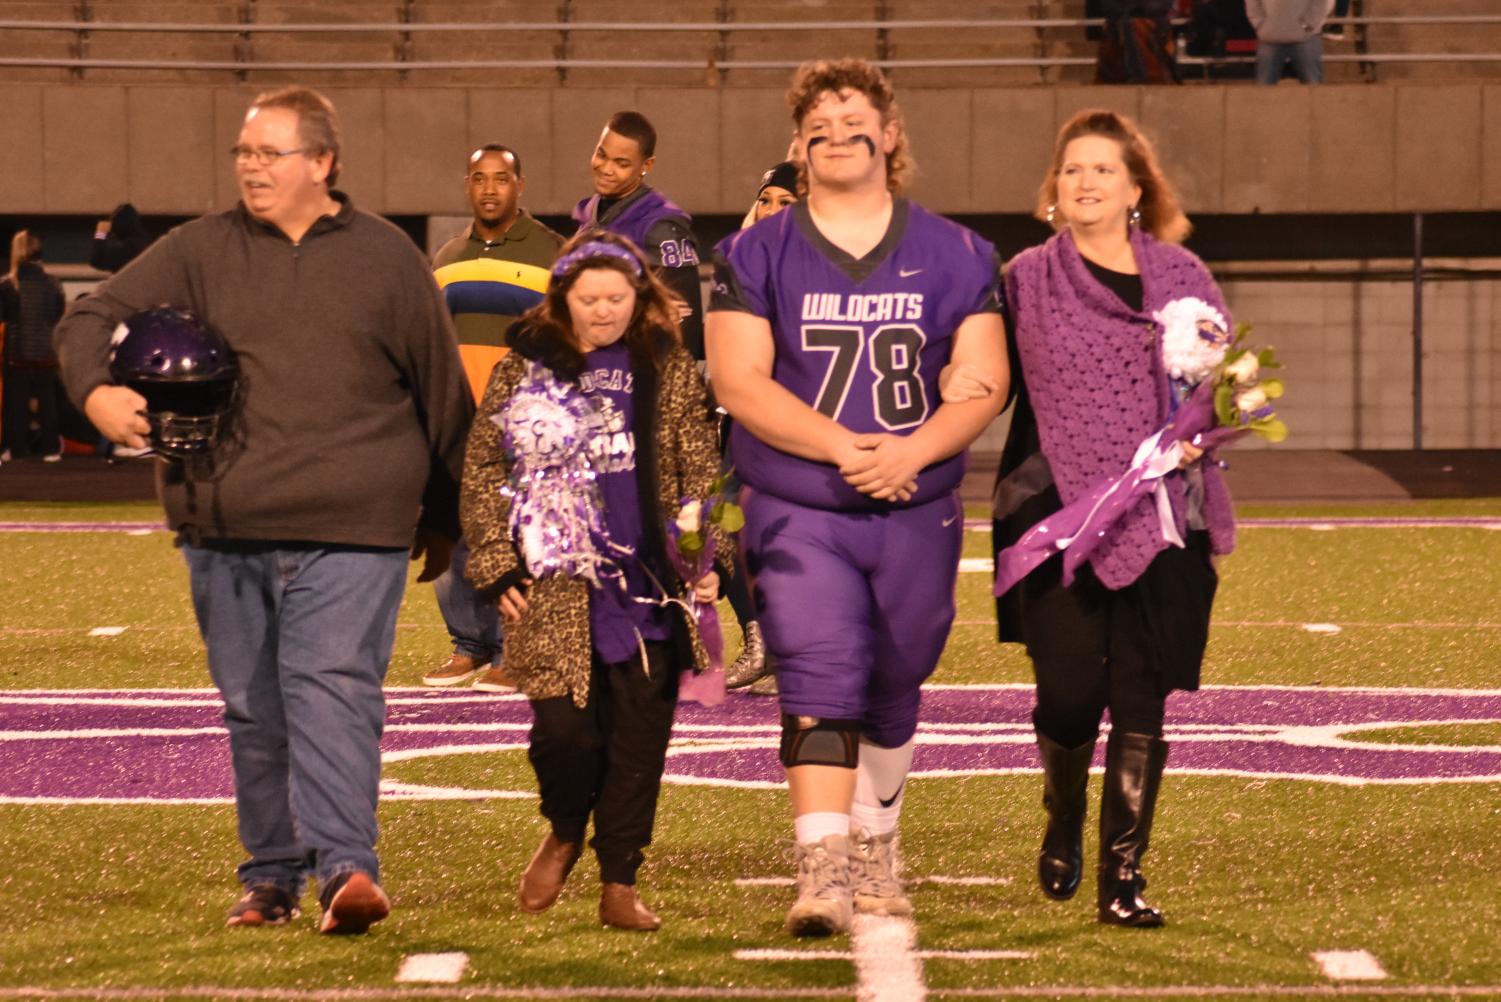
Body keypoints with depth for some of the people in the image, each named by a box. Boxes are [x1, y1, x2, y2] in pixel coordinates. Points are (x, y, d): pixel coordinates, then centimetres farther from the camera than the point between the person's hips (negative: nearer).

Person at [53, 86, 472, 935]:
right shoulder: (201, 252, 10)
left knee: (332, 687, -16)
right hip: (225, 528, 3)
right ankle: (273, 874, 18)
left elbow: (442, 389, 13)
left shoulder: (387, 258, 8)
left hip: (348, 524, -3)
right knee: (251, 703, 8)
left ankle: (346, 866, -24)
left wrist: (444, 519, 16)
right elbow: (96, 317, 7)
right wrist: (98, 390, -16)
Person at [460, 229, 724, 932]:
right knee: (565, 727, -8)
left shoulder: (669, 371, 9)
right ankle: (564, 833, 23)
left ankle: (620, 885, 12)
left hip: (649, 584, 1)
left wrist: (708, 559, 0)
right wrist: (497, 568, 0)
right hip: (557, 585, -1)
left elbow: (702, 473, 10)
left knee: (639, 736, 1)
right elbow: (482, 471, 7)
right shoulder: (524, 370, 6)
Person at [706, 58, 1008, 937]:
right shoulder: (756, 256, 2)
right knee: (821, 687, -15)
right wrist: (840, 447, -18)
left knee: (894, 693, 13)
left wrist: (912, 450, -18)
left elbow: (985, 381, 0)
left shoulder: (954, 255, 6)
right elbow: (739, 381, -7)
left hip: (918, 512, 2)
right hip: (799, 511, -2)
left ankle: (876, 850, 33)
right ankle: (822, 871, -20)